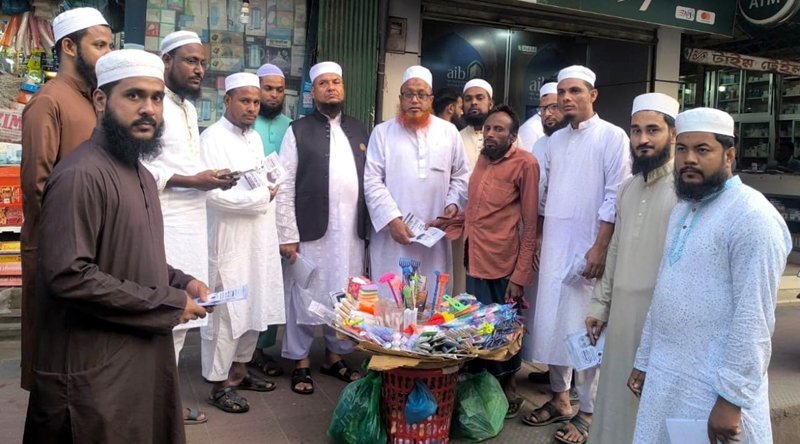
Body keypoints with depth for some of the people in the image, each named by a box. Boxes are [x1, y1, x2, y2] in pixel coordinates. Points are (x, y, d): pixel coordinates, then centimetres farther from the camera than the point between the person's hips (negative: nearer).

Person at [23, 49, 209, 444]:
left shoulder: (141, 175, 13)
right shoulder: (80, 175, -19)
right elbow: (68, 276, -27)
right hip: (96, 372, -9)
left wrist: (180, 282, 2)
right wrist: (168, 304, -20)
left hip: (145, 356, 9)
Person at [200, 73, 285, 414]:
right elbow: (214, 194, -20)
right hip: (229, 241, -8)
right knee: (225, 313, 0)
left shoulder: (255, 138, 14)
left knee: (255, 308, 15)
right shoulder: (213, 138, -11)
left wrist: (269, 189, 2)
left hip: (258, 239, 8)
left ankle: (239, 371, 30)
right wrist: (261, 196, -12)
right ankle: (219, 384, 14)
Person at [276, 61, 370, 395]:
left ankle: (335, 356, 27)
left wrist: (369, 228, 4)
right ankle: (301, 363, 18)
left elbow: (371, 182, 10)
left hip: (351, 231, 4)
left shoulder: (360, 131, 13)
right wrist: (287, 235, -9)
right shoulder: (298, 130, 2)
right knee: (304, 298, 4)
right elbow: (285, 186, -3)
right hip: (310, 230, -3)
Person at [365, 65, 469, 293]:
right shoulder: (382, 132, 5)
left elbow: (461, 175, 16)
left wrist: (454, 202, -3)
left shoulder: (449, 132, 12)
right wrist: (392, 219, -13)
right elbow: (372, 180, -3)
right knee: (390, 295, 0)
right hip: (392, 235, -2)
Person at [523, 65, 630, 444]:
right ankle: (560, 398, 25)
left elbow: (615, 198, -11)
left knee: (584, 328, 0)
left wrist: (599, 248, -16)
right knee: (551, 323, 10)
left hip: (588, 249, -6)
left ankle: (587, 412, 13)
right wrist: (537, 242, 11)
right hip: (554, 247, 6)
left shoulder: (612, 137, -5)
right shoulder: (556, 140, 13)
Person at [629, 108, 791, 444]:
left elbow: (754, 317, -20)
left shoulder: (752, 216, -16)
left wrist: (732, 398, -20)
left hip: (712, 388, -7)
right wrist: (644, 360, 15)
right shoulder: (682, 209, 11)